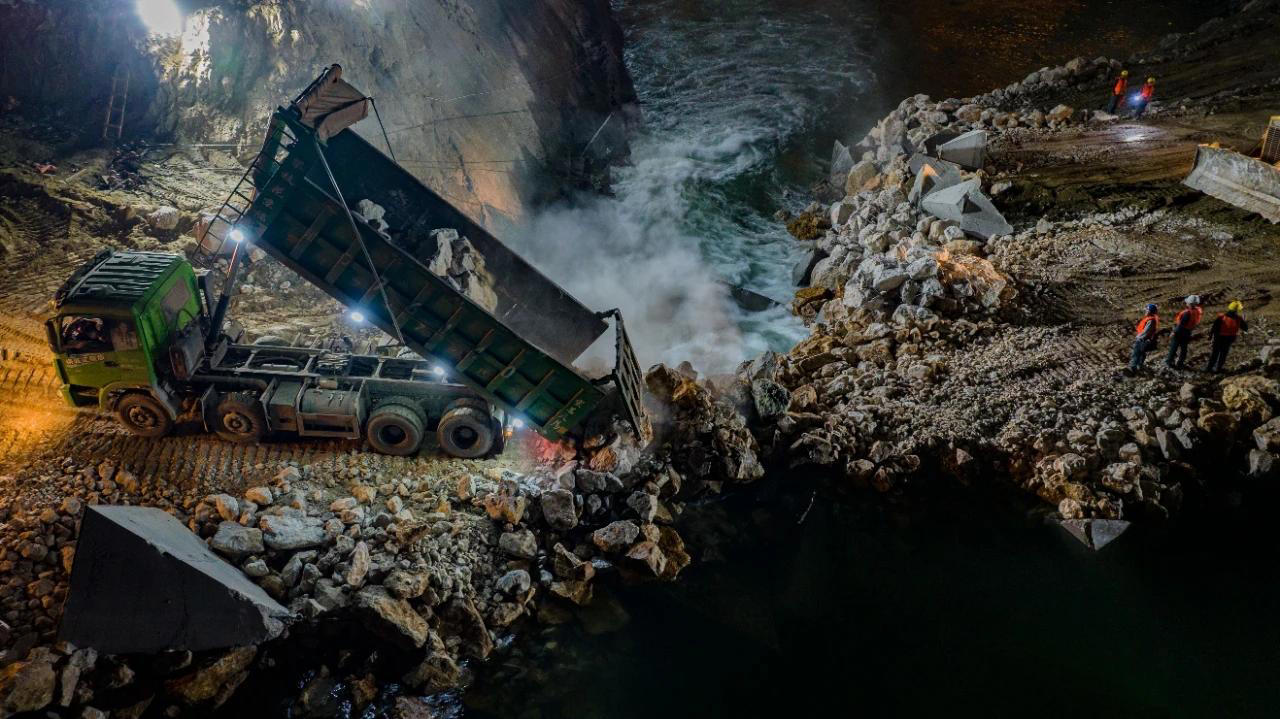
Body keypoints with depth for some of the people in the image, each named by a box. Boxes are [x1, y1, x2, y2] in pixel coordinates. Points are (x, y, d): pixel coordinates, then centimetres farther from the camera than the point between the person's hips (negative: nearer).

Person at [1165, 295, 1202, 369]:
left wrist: (1174, 332, -17)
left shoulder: (1188, 312, -28)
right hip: (1188, 332, 8)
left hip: (1180, 331, -8)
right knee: (1183, 348, 16)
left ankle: (1170, 361, 17)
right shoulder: (1197, 311, -3)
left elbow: (1181, 324, -24)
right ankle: (1180, 363, 26)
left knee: (1173, 347, 7)